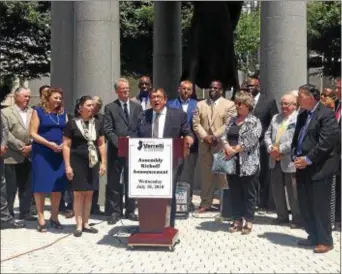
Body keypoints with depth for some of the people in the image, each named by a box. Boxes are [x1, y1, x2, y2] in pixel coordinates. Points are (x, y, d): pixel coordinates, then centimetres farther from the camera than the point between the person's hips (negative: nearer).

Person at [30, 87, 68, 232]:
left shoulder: (63, 113, 13)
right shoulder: (38, 111, 0)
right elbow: (33, 133, -7)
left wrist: (64, 145, -8)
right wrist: (49, 144, -17)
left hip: (59, 153, 4)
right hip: (42, 153, -4)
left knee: (57, 186, 5)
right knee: (41, 185, -2)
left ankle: (54, 217, 17)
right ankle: (41, 218, 6)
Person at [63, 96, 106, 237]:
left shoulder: (97, 123, 9)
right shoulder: (72, 123, -4)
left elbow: (101, 144, 13)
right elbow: (66, 145, -4)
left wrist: (103, 163, 6)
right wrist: (67, 166, -9)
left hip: (93, 163, 4)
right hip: (77, 163, -4)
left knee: (89, 194, 8)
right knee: (78, 194, -1)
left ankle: (85, 224, 17)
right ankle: (79, 225, 6)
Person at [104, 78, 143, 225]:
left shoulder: (137, 107, 12)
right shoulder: (110, 107, 3)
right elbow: (108, 130, -4)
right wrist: (119, 143, -14)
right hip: (116, 150, -2)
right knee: (114, 183, 2)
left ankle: (130, 211, 17)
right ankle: (114, 212, 10)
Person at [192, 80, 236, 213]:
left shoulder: (229, 105, 2)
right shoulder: (200, 105, 13)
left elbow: (229, 124, -8)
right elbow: (196, 124, 5)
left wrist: (215, 136, -16)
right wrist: (205, 136, -10)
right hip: (204, 145, 4)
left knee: (223, 176, -1)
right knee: (205, 176, 8)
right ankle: (205, 203, 16)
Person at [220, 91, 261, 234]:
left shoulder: (254, 122, -5)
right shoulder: (232, 120, 14)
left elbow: (250, 141, -16)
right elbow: (224, 136, 6)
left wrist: (235, 150, -16)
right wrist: (227, 147, -13)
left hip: (247, 163, -6)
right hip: (232, 162, 6)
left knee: (249, 193, 2)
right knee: (235, 192, 10)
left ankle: (248, 222, 9)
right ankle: (237, 220, 19)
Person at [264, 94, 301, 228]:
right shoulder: (276, 117, 15)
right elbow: (267, 134, 11)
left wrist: (280, 149, -19)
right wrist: (270, 148, -7)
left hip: (290, 160, -7)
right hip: (275, 160, 7)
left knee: (293, 192, 2)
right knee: (277, 189, 14)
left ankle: (297, 218, 15)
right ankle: (282, 215, 28)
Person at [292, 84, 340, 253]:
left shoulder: (326, 114, -11)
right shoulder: (302, 115, 15)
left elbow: (326, 142, -19)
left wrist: (308, 159, -18)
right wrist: (296, 156, 2)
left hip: (319, 168, -8)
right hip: (303, 167, 8)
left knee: (320, 206, -1)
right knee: (305, 206, 13)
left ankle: (325, 241, 12)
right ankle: (313, 237, 27)